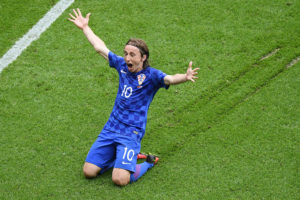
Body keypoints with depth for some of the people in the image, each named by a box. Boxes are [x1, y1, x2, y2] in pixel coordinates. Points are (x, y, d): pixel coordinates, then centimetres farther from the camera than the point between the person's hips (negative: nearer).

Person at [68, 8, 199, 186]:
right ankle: (122, 158, 23)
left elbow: (170, 79, -30)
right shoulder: (122, 65, 6)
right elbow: (100, 47, 19)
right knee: (89, 171, -1)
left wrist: (185, 77, -52)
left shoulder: (151, 75, -10)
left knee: (120, 179, -18)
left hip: (132, 133, -6)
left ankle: (148, 163, 12)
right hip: (110, 128, 6)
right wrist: (85, 27, 28)